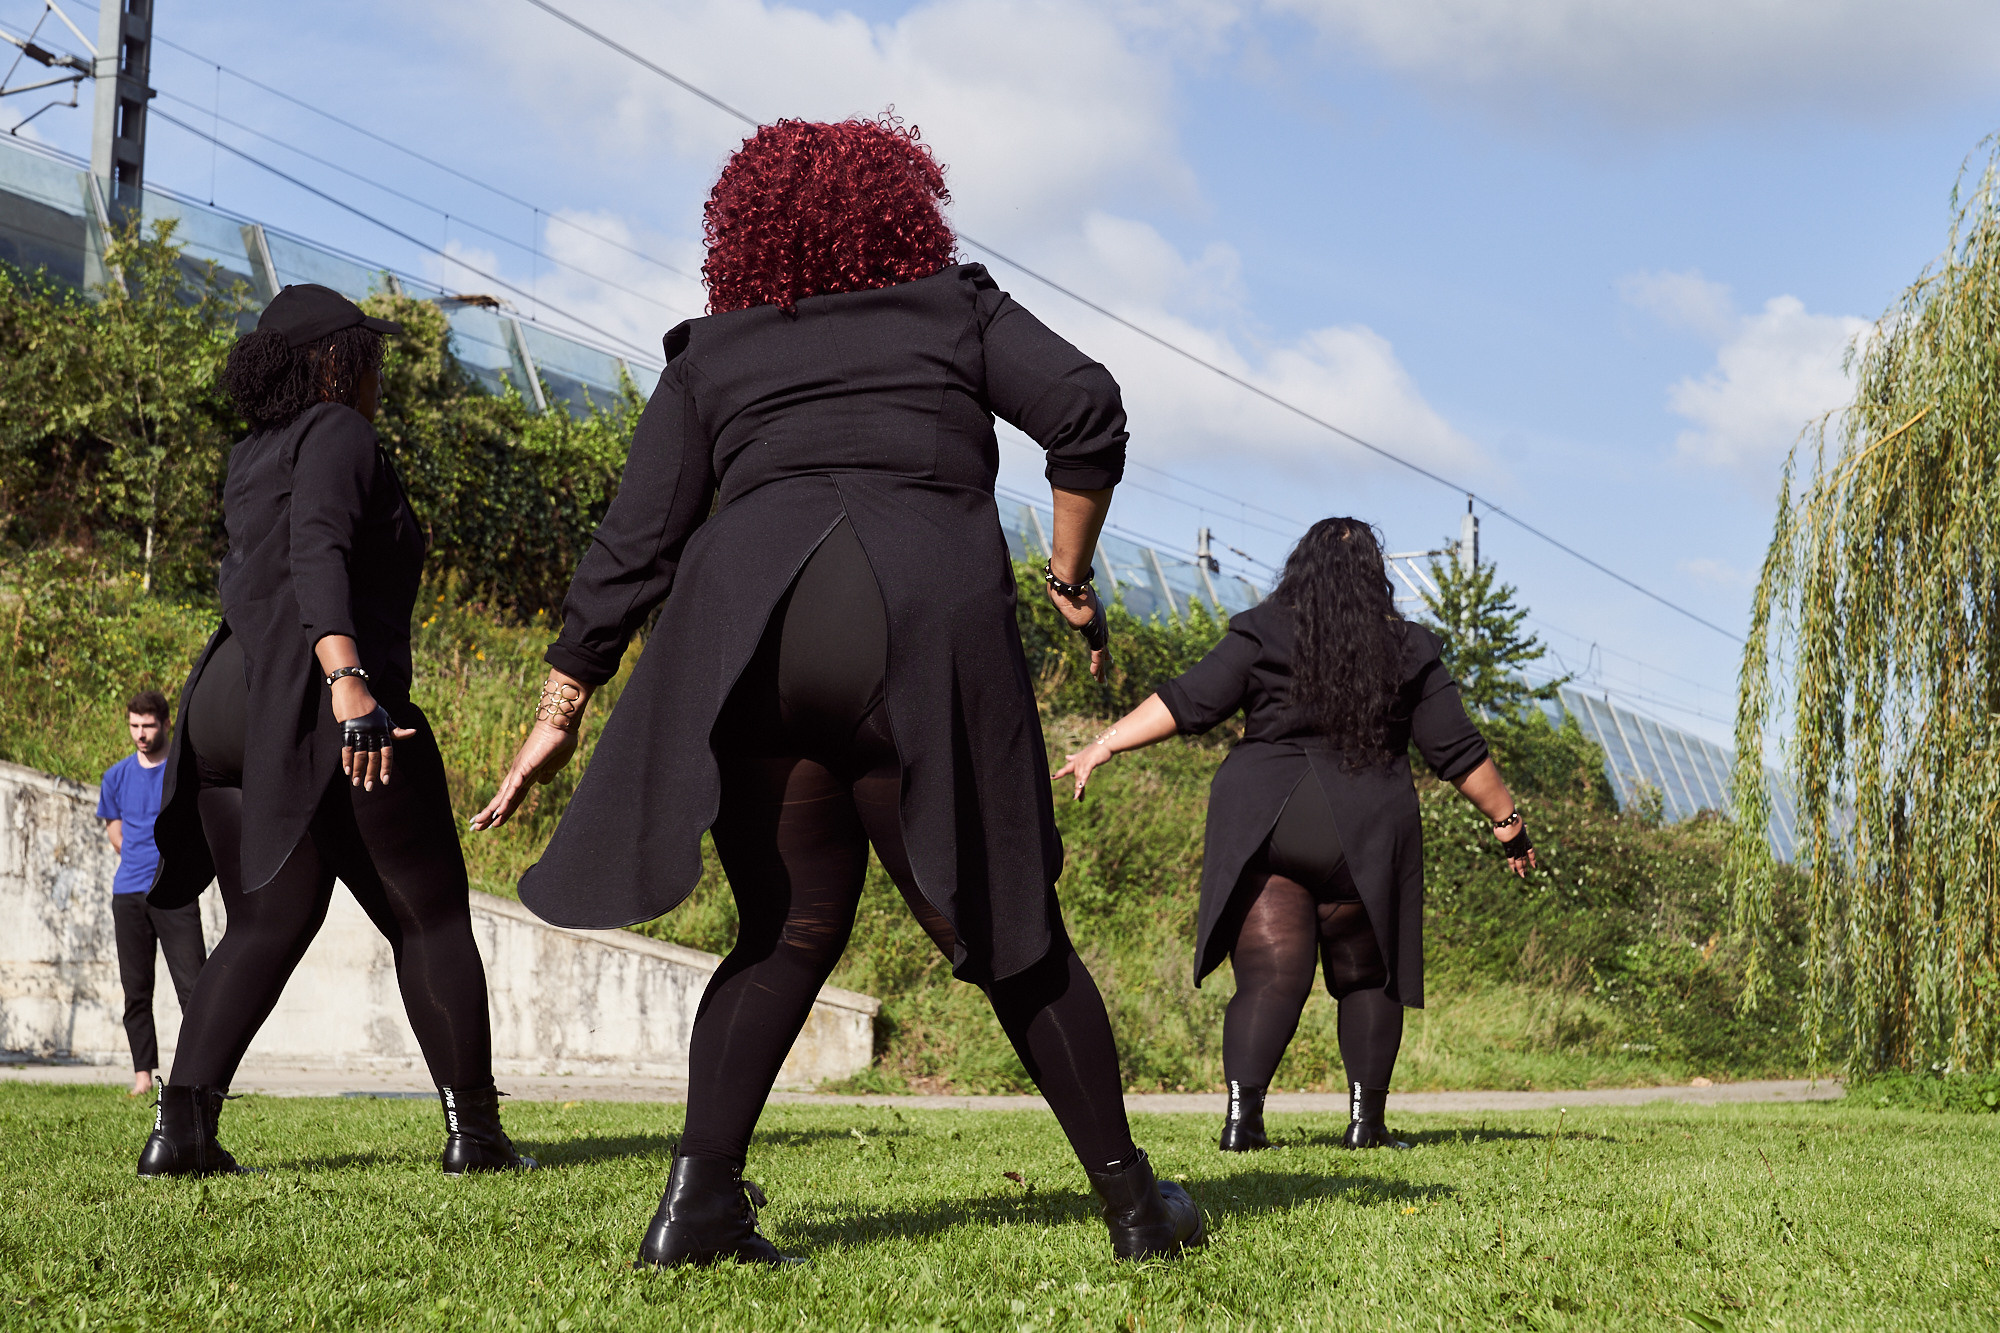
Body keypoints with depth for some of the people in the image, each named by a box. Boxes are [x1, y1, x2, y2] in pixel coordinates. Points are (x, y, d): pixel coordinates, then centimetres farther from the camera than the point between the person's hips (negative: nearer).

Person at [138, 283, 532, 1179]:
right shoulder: (336, 434, -2)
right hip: (319, 709, -8)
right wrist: (346, 679, -30)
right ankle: (473, 1130, 4)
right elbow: (317, 554, -18)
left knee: (265, 925, 9)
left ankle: (181, 1125, -7)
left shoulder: (251, 461, 23)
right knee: (430, 919, 3)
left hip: (227, 705, 8)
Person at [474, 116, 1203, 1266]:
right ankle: (1134, 1202, 13)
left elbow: (636, 546, 15)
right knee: (1005, 931, 8)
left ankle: (702, 1199, 3)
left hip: (743, 629, 2)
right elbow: (1087, 410, 5)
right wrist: (1072, 575, 15)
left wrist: (562, 709, 18)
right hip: (925, 624, -2)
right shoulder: (960, 309, 21)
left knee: (791, 930, 15)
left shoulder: (709, 355, 23)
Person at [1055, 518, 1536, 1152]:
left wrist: (1103, 744, 1)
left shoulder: (1263, 633, 4)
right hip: (1362, 834, 0)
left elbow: (1189, 702, -3)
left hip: (1259, 821, 0)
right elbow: (1458, 750, 9)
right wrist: (1507, 822, 17)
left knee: (1268, 978, 0)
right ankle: (1365, 1119, 10)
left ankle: (1242, 1116, -13)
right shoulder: (1409, 650, 8)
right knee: (1367, 978, 15)